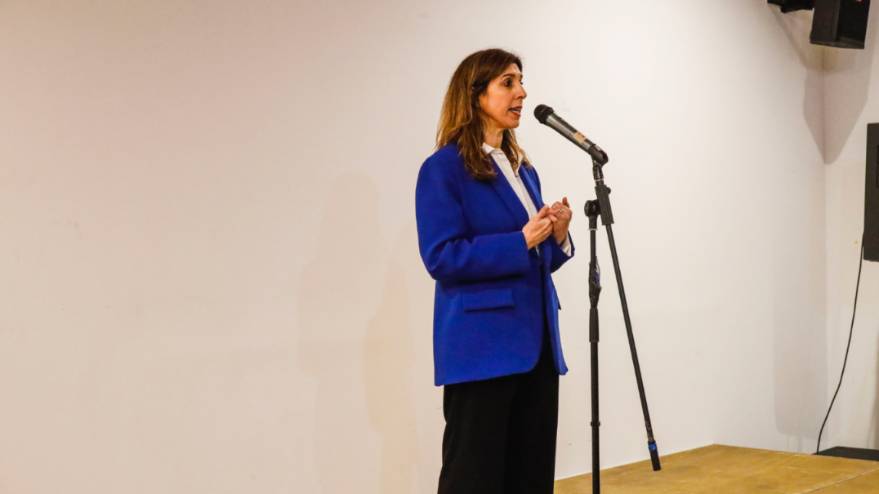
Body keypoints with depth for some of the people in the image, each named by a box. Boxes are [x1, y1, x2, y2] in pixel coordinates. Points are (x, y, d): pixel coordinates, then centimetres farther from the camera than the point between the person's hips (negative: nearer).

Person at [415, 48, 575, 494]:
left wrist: (557, 237, -1)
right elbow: (442, 258, -16)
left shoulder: (522, 169, 15)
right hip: (481, 348, -8)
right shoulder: (444, 168, -8)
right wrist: (521, 241, -18)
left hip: (535, 343, 8)